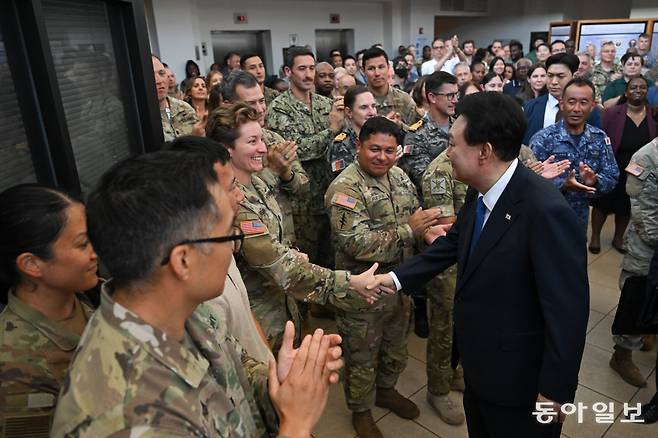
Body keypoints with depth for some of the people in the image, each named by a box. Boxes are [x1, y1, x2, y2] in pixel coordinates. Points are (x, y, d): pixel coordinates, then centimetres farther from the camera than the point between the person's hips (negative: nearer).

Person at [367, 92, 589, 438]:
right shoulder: (479, 193, -6)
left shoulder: (546, 211, -31)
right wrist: (396, 277, 3)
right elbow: (453, 243, 10)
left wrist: (554, 392, -18)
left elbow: (567, 311, -26)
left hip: (519, 378, -7)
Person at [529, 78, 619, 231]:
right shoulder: (542, 139, -15)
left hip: (581, 217, 4)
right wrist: (563, 184, -32)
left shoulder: (600, 138, -1)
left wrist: (594, 180, -21)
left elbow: (612, 178, 0)